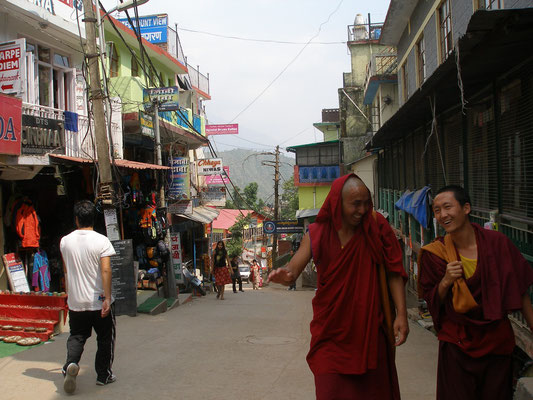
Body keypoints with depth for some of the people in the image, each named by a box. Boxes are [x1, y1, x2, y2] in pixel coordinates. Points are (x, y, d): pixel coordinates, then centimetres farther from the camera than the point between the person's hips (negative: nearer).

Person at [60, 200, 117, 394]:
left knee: (76, 336, 16)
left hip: (75, 302, 3)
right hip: (99, 302, -3)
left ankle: (71, 363, -10)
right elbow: (105, 270, -21)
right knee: (105, 338, 13)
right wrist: (107, 297, -20)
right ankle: (103, 375, 20)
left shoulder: (65, 241, 0)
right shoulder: (101, 241, -13)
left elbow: (66, 270, 12)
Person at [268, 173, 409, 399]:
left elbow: (394, 273, -5)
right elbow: (293, 269, -10)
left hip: (370, 328, 0)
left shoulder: (376, 227, -6)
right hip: (331, 330, 1)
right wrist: (286, 275, -34)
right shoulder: (317, 235, -4)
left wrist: (401, 314, -13)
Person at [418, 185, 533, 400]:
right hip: (457, 341, 0)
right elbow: (432, 303, -1)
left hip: (497, 338, 1)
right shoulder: (435, 253, -8)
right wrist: (446, 282, -20)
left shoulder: (496, 242, -9)